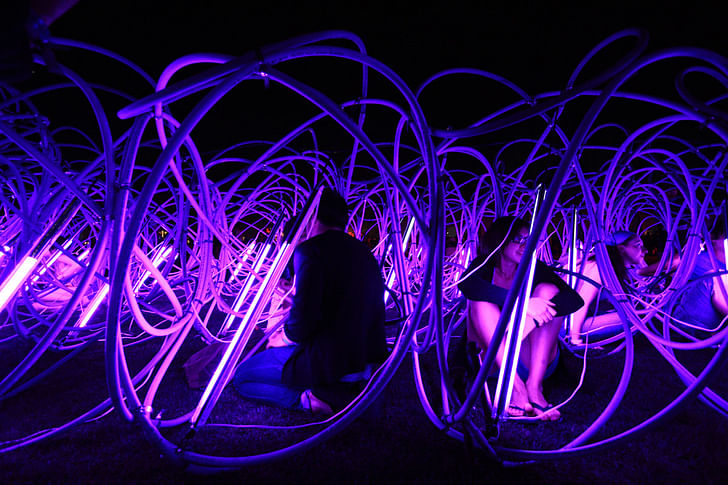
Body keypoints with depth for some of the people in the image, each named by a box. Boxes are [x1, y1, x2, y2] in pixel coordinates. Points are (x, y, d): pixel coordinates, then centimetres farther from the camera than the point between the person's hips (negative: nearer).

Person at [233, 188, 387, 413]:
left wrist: (284, 337, 3)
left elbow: (303, 320, -20)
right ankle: (344, 390, 10)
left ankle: (309, 399, -9)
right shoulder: (365, 253, 11)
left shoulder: (311, 251, -13)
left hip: (327, 364, -8)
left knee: (242, 376, 12)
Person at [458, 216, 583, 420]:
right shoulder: (485, 266, -4)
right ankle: (515, 385, -34)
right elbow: (466, 284, -30)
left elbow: (576, 299, -18)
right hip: (490, 358, -1)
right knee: (481, 300, -24)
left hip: (529, 357, 1)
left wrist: (535, 315, -36)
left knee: (548, 290, -18)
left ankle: (534, 385, -29)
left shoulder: (534, 269, -2)